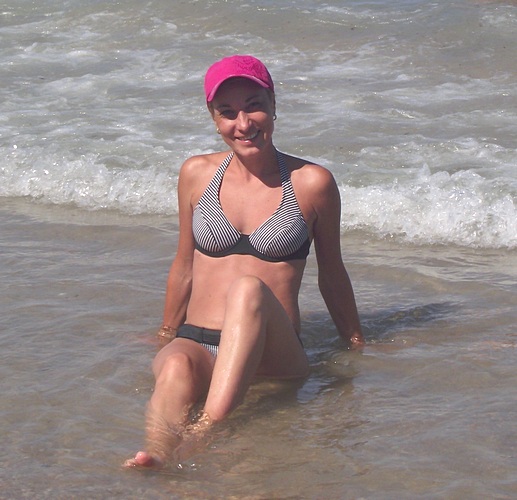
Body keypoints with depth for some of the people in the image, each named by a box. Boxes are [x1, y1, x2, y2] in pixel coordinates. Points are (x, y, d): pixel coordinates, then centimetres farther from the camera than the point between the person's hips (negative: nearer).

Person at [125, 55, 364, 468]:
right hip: (195, 343, 2)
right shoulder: (197, 175, 11)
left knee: (249, 290, -36)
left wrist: (359, 348, 23)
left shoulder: (312, 183, 3)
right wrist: (166, 337, 32)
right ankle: (160, 451, -65)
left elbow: (332, 275, 15)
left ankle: (210, 428, -54)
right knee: (176, 367, -36)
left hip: (273, 356, -2)